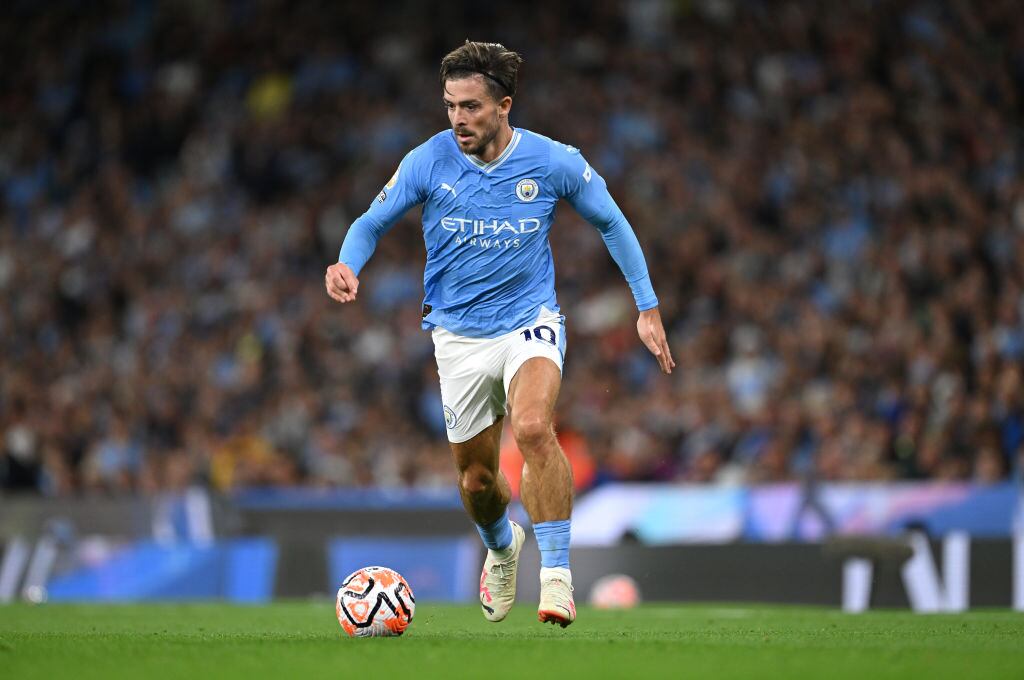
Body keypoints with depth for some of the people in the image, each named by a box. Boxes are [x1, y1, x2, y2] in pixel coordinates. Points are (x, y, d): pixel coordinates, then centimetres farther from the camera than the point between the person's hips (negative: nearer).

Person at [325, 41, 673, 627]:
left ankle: (556, 572, -24)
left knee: (534, 428, -31)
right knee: (477, 476, 9)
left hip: (530, 320, -2)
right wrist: (348, 265, -21)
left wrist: (648, 307, 3)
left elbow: (610, 222, 5)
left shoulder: (553, 162, -10)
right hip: (459, 333, 2)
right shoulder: (428, 161, -9)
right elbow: (372, 222, 1)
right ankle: (502, 544, 45)